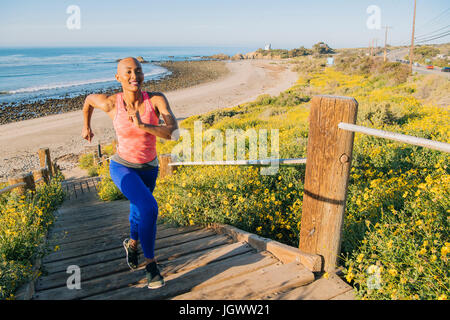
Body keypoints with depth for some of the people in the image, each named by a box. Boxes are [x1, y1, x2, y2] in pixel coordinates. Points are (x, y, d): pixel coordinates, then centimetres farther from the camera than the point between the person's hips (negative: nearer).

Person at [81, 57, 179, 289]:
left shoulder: (157, 99, -21)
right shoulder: (111, 103, -20)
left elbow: (174, 133, -31)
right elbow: (89, 99, 4)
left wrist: (142, 125, -43)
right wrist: (86, 126, 18)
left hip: (149, 169, 3)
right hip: (122, 168, -3)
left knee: (138, 211, 26)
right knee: (149, 209, -26)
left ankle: (132, 243, 59)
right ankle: (151, 264, -4)